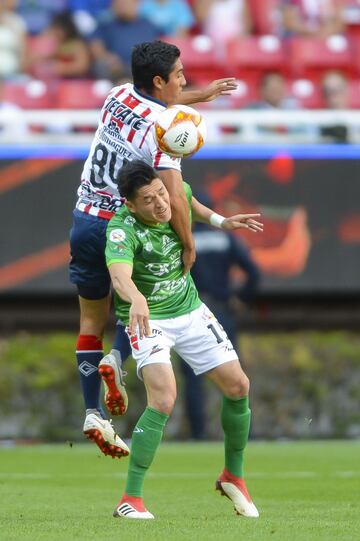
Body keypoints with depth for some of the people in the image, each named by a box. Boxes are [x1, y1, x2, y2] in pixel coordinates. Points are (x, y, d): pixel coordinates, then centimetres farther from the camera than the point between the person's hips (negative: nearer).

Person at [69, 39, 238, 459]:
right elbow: (174, 198, -26)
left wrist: (200, 95, 35)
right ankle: (116, 359, -6)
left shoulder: (118, 97, 3)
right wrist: (188, 245, -13)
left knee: (91, 321, 11)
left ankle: (92, 412, 8)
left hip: (83, 221, 6)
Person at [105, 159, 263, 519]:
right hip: (147, 318, -7)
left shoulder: (177, 194, -10)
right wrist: (137, 299, -69)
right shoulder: (122, 229, -29)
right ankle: (130, 500, -22)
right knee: (164, 398, -27)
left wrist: (219, 221, 9)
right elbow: (119, 273, -50)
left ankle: (233, 475, 29)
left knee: (237, 385, 4)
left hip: (190, 311, 7)